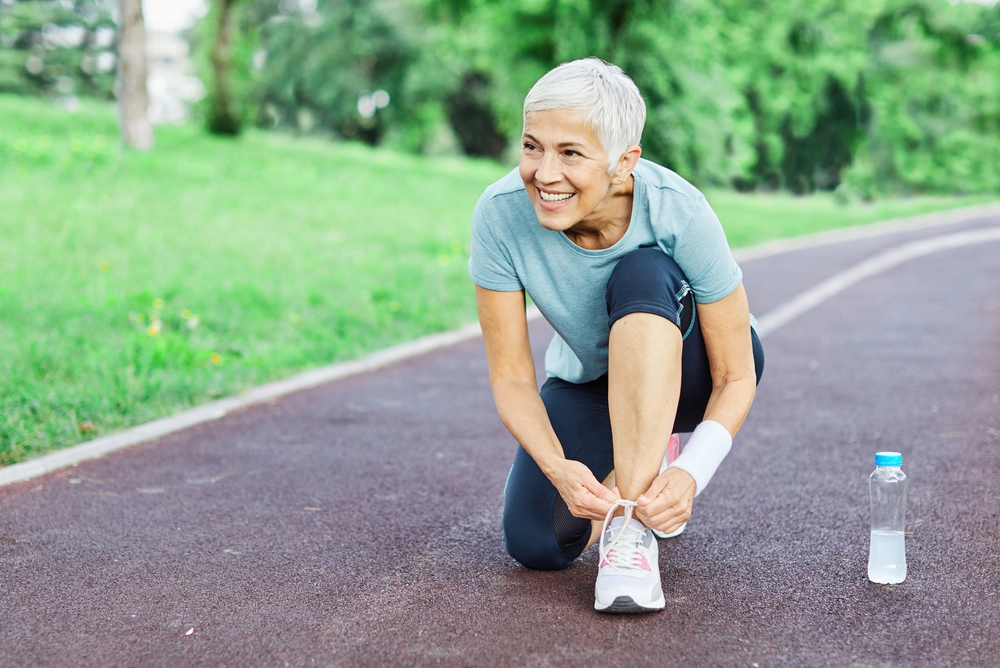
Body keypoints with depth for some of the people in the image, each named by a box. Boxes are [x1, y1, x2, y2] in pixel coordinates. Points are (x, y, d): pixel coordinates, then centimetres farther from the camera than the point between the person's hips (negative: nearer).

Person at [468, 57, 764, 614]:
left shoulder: (678, 212, -32)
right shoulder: (501, 214, -27)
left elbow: (735, 378, -23)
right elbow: (511, 375, -20)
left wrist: (693, 474, -41)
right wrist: (557, 466, -38)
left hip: (686, 372, -2)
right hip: (589, 379, 3)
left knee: (642, 276, -35)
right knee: (536, 543, -18)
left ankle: (632, 523, -32)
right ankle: (640, 469, 14)